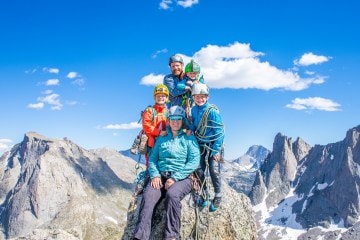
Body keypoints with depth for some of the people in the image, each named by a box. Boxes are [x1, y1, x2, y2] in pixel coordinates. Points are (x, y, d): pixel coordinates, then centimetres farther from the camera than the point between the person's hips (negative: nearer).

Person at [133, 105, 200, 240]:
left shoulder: (189, 139, 7)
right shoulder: (161, 139, 20)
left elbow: (194, 162, -4)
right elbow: (152, 158, 16)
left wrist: (175, 178, -13)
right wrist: (155, 175, -5)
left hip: (182, 178, -3)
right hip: (161, 177, 3)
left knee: (172, 194, -36)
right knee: (148, 196, -27)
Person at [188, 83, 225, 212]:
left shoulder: (212, 111, -18)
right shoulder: (194, 109, 1)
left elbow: (219, 131, -16)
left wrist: (216, 150, -17)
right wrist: (191, 129, -10)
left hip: (213, 145, -5)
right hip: (200, 144, 5)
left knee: (214, 171, -7)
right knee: (200, 171, 5)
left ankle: (217, 197, 11)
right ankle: (204, 194, 24)